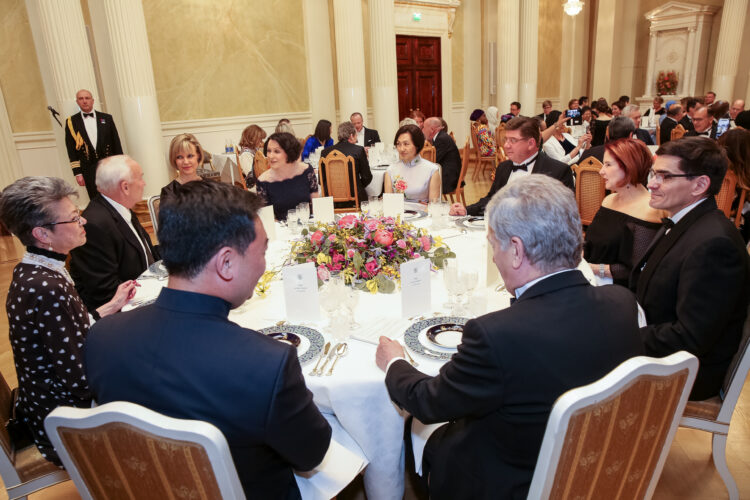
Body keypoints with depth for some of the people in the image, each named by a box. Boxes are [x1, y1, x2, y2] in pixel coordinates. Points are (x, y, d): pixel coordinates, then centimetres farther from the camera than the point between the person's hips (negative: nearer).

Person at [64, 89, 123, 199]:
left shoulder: (107, 118, 8)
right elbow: (71, 150, 4)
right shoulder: (71, 122, 6)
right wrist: (77, 173, -2)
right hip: (89, 170, -1)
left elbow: (116, 143, 8)